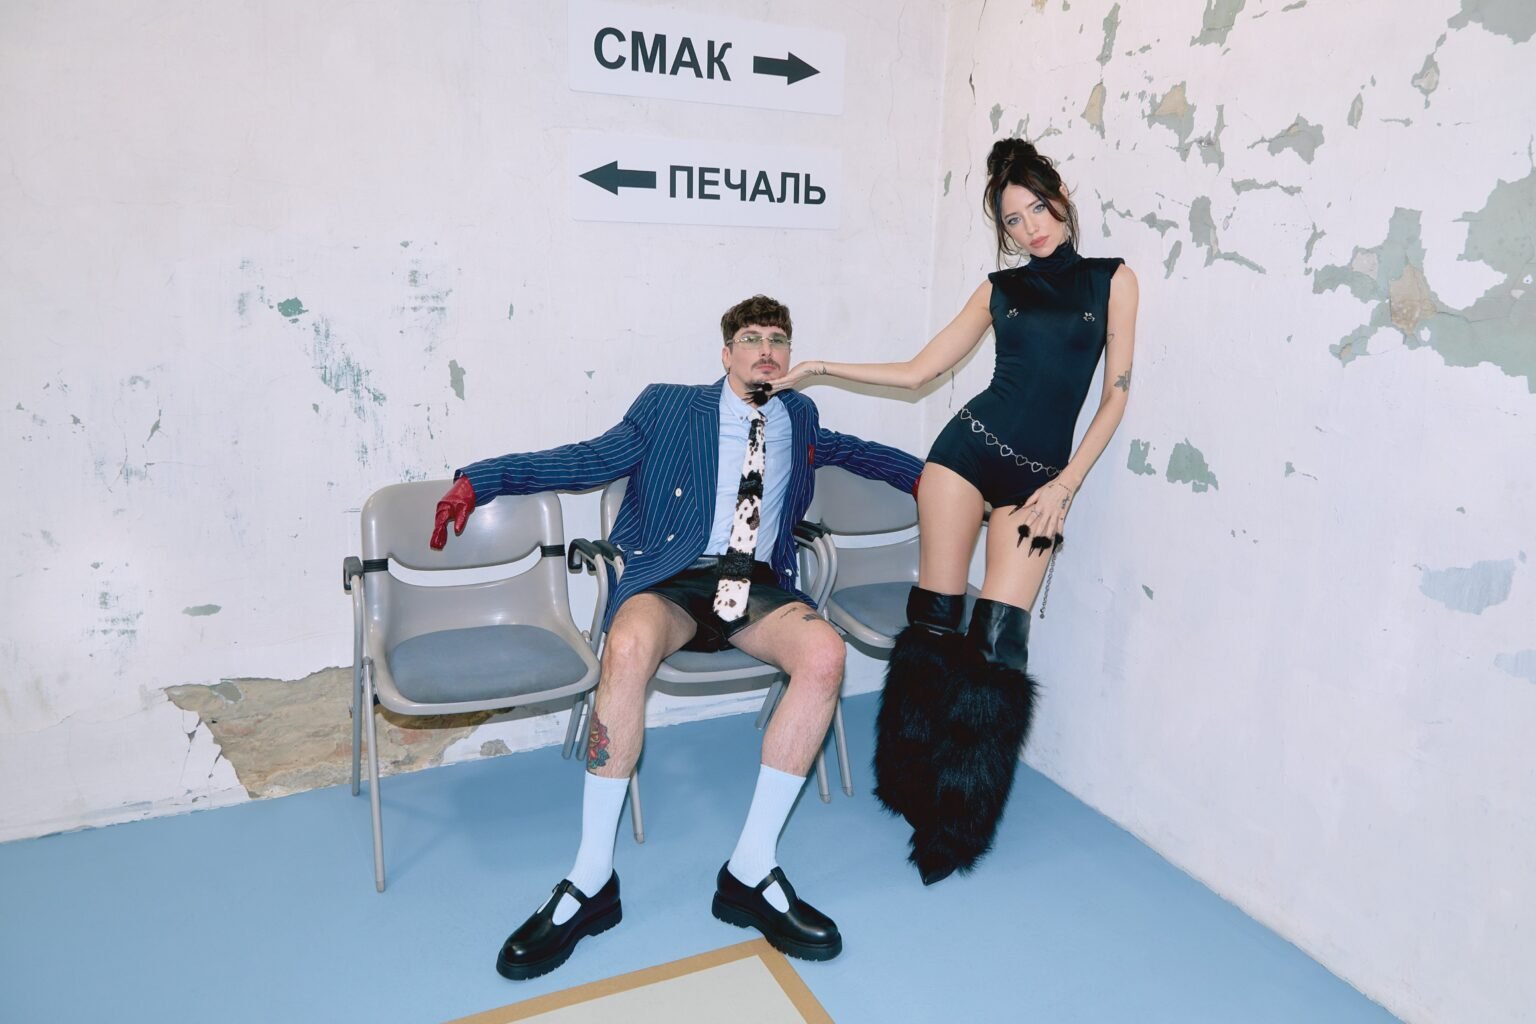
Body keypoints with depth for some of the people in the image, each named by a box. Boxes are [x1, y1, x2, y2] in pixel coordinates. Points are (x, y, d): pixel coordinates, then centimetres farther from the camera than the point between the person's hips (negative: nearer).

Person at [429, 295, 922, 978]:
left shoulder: (799, 417, 23)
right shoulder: (668, 408, 13)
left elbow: (854, 450, 42)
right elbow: (589, 461, 9)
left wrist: (924, 477, 33)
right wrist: (481, 479, 1)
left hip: (758, 586, 3)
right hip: (673, 578, -2)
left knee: (824, 653, -33)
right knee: (628, 647, -38)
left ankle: (751, 872, -23)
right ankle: (590, 882, -26)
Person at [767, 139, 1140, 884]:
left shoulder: (1111, 280, 7)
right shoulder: (999, 289, 11)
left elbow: (1117, 392, 3)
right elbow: (917, 371, 11)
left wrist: (1065, 484, -5)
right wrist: (820, 368, 6)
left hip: (1041, 474, -1)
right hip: (970, 446, 1)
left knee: (998, 638, -6)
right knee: (933, 618, -1)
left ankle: (957, 821, 9)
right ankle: (909, 781, 18)